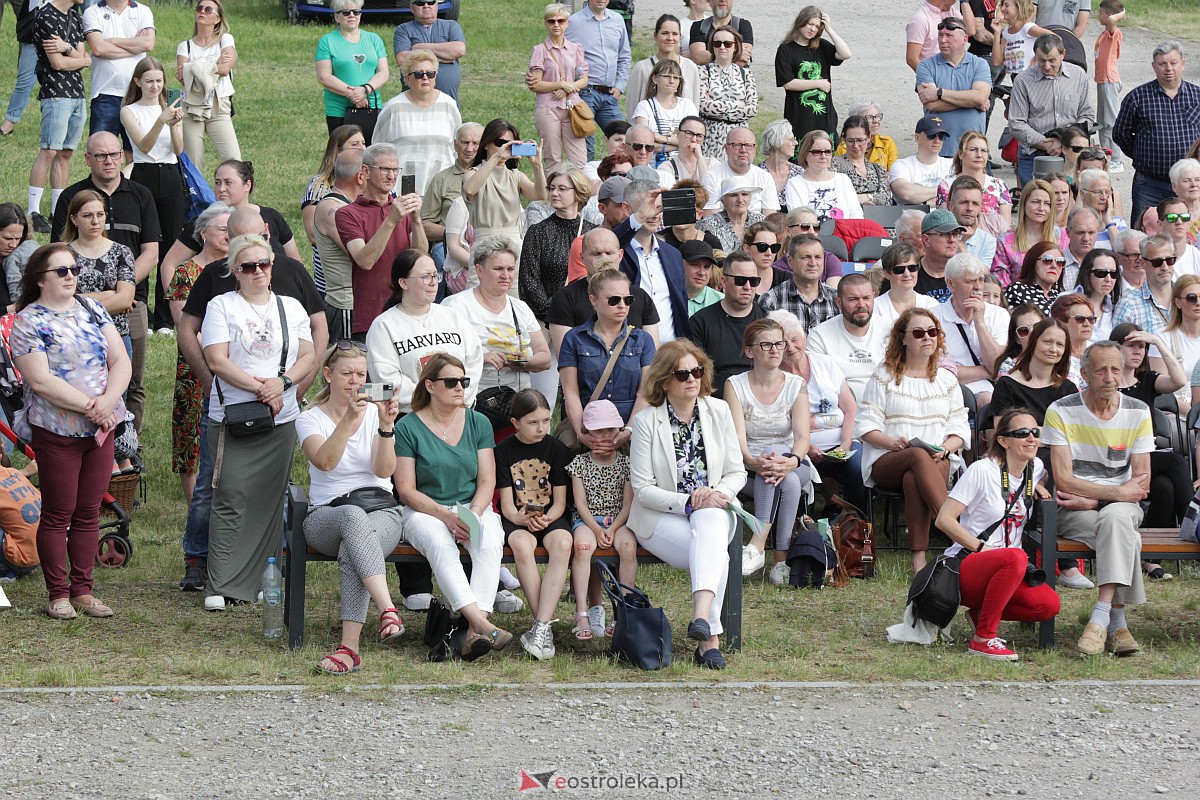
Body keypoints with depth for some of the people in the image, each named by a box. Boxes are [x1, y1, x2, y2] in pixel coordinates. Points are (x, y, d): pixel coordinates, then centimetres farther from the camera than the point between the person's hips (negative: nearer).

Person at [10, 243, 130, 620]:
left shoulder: (92, 310, 10)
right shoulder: (27, 322, -7)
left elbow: (121, 362, 5)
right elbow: (40, 380, -16)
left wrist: (107, 401, -13)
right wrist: (88, 407, -18)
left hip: (101, 428, 5)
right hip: (57, 431, -5)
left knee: (89, 513, 8)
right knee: (58, 514, 1)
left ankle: (82, 591, 15)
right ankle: (58, 595, 8)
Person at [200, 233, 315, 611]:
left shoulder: (291, 308, 14)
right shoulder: (221, 306, 2)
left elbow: (308, 357, 9)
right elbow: (217, 360, -8)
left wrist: (282, 381, -10)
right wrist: (260, 388, -15)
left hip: (281, 420, 4)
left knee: (269, 502, 4)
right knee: (231, 501, -10)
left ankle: (261, 582, 10)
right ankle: (220, 587, -9)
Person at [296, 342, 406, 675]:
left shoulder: (376, 412, 11)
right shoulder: (310, 419, 7)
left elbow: (385, 469, -4)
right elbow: (325, 461, -16)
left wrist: (386, 426, -19)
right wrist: (349, 420, -28)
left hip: (381, 512, 1)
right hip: (327, 515, -1)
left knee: (351, 552, -36)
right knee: (353, 516, -39)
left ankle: (350, 647, -44)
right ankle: (387, 609, -54)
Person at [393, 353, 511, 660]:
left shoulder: (478, 423, 10)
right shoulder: (408, 427, -2)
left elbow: (487, 480, 5)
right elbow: (407, 491, -6)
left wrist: (473, 514, -14)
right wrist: (446, 516, -19)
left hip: (473, 506, 3)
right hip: (425, 510, -3)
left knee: (491, 542, -31)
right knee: (440, 545, -37)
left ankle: (475, 632, -44)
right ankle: (481, 623, -51)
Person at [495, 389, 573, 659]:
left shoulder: (556, 449, 4)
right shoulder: (504, 450, 2)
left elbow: (560, 501, 2)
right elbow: (507, 503, 0)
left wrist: (546, 518, -19)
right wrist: (520, 518, -23)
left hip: (551, 516, 1)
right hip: (517, 518, -1)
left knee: (562, 543, -35)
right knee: (521, 544, -37)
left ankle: (541, 626, -41)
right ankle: (545, 626, -33)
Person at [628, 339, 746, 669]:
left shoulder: (718, 411, 5)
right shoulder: (646, 421, -5)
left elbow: (736, 473, 7)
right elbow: (643, 488, -8)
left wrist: (717, 494, -16)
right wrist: (688, 502, -20)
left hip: (713, 511, 2)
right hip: (661, 518, -2)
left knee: (711, 520, -37)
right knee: (716, 553, -33)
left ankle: (702, 615, -53)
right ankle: (710, 638, -36)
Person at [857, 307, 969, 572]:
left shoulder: (947, 380, 20)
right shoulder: (884, 377, 11)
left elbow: (960, 430, 14)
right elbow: (866, 426, 4)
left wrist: (945, 448, -9)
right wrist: (894, 442, -15)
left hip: (936, 461, 2)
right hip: (886, 462, -2)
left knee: (913, 479, -37)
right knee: (919, 457, -38)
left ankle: (919, 556, -46)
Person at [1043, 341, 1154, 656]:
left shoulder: (1138, 412, 4)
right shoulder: (1062, 412, -4)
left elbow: (1142, 482, -1)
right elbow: (1063, 480, -11)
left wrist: (1092, 500, -13)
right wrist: (1118, 492, -15)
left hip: (1122, 508, 2)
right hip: (1072, 511, -2)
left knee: (1115, 518, -36)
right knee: (1125, 539, -33)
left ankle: (1101, 617, -42)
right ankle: (1118, 624, -34)